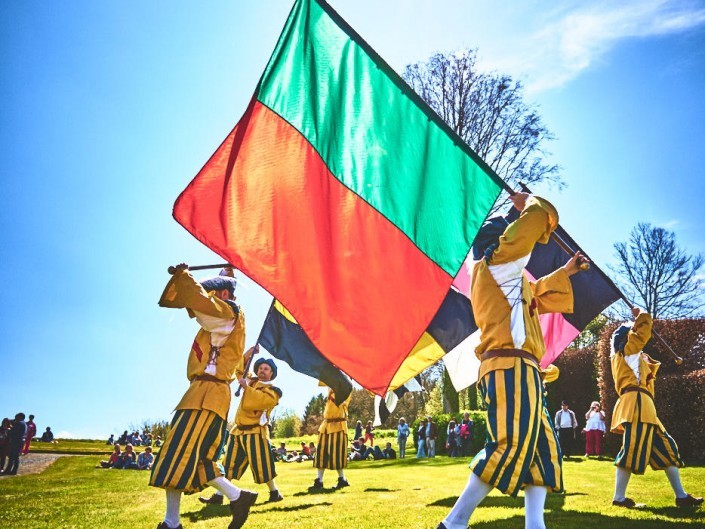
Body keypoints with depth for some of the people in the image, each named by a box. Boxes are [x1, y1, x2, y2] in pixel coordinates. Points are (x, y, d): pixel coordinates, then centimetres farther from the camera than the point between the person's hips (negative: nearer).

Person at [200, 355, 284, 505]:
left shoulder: (272, 391, -5)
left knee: (261, 465, -4)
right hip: (238, 431, 7)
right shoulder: (252, 381, 14)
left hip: (255, 432, -7)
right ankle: (218, 495, 11)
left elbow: (259, 400, -25)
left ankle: (275, 493, 12)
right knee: (229, 464, 7)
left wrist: (246, 387, -23)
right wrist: (248, 354, 11)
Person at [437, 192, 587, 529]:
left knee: (543, 445, 11)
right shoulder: (496, 263, -2)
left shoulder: (511, 281, 26)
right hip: (511, 368, -11)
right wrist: (528, 202, 15)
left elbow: (538, 296, 42)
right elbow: (540, 219, -6)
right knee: (511, 445, -16)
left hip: (514, 370, 11)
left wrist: (566, 272, 44)